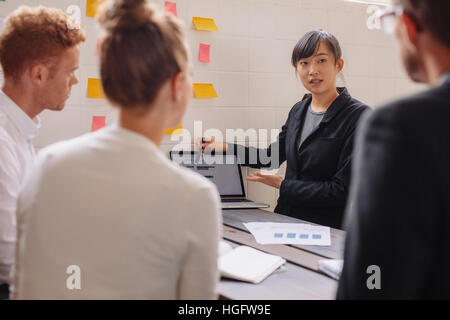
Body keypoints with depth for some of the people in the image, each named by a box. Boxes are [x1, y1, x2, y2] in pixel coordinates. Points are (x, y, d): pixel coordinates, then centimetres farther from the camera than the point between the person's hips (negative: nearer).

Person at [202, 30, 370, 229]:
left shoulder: (358, 116, -11)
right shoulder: (298, 110, 11)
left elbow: (342, 190, -14)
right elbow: (272, 157, 23)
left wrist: (282, 185, -9)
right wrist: (225, 148, 15)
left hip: (327, 229, -6)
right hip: (286, 219, 6)